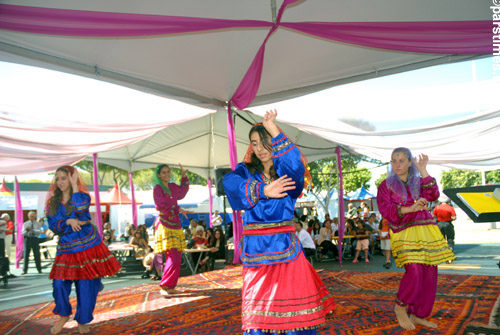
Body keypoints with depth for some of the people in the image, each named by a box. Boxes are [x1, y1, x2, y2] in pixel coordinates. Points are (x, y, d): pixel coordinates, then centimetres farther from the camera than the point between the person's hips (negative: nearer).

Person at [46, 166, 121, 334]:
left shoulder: (82, 196, -2)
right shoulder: (53, 201, 7)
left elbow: (80, 209, -25)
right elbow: (52, 225, 1)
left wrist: (75, 186, -19)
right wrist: (68, 221, -17)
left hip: (87, 246, -3)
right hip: (66, 249, 3)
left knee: (87, 286, 1)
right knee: (59, 283, -6)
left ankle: (82, 321, 21)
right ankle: (64, 315, 23)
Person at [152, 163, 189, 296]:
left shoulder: (173, 187, 13)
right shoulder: (157, 188, -6)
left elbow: (182, 192, 33)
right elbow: (161, 206, -14)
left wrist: (184, 176, 26)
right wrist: (178, 209, -11)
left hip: (175, 225, 7)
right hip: (165, 225, -7)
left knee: (176, 259, 5)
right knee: (172, 258, -14)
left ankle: (170, 287, 13)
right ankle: (164, 287, -4)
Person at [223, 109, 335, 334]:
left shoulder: (286, 170, 8)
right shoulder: (246, 171, 9)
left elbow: (295, 162, -18)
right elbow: (230, 182, -15)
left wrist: (273, 129, -21)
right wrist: (263, 191, -29)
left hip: (285, 246, -1)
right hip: (255, 248, 1)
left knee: (293, 310, -2)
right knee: (258, 314, 4)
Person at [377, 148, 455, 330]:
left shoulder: (418, 182, 16)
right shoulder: (386, 185, 6)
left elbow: (433, 195, -3)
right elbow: (385, 209, -8)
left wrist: (423, 171, -7)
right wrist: (409, 209, -22)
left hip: (426, 232, 5)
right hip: (404, 232, -4)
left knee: (429, 275, 2)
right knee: (415, 271, -20)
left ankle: (417, 315, 16)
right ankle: (400, 306, 3)